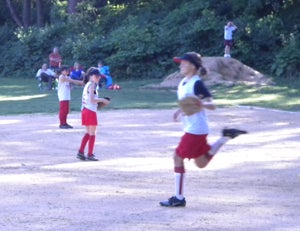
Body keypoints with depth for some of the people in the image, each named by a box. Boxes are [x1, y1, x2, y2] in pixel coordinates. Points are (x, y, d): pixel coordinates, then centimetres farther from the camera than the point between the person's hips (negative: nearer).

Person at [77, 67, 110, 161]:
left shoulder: (87, 85, 16)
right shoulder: (92, 85, -13)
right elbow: (91, 99, -22)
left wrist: (100, 101, 13)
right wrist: (102, 100, -12)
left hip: (85, 110, 9)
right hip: (91, 111, -9)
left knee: (88, 133, 16)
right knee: (92, 134, 1)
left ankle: (81, 152, 11)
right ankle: (90, 154, 5)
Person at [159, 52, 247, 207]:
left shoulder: (197, 83, -16)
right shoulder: (183, 83, 11)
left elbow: (212, 105, -19)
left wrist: (202, 104, -39)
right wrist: (180, 111, 11)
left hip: (195, 129, -10)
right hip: (190, 128, 10)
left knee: (178, 157, -7)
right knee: (201, 163, 18)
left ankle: (178, 198, -1)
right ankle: (226, 137, 21)